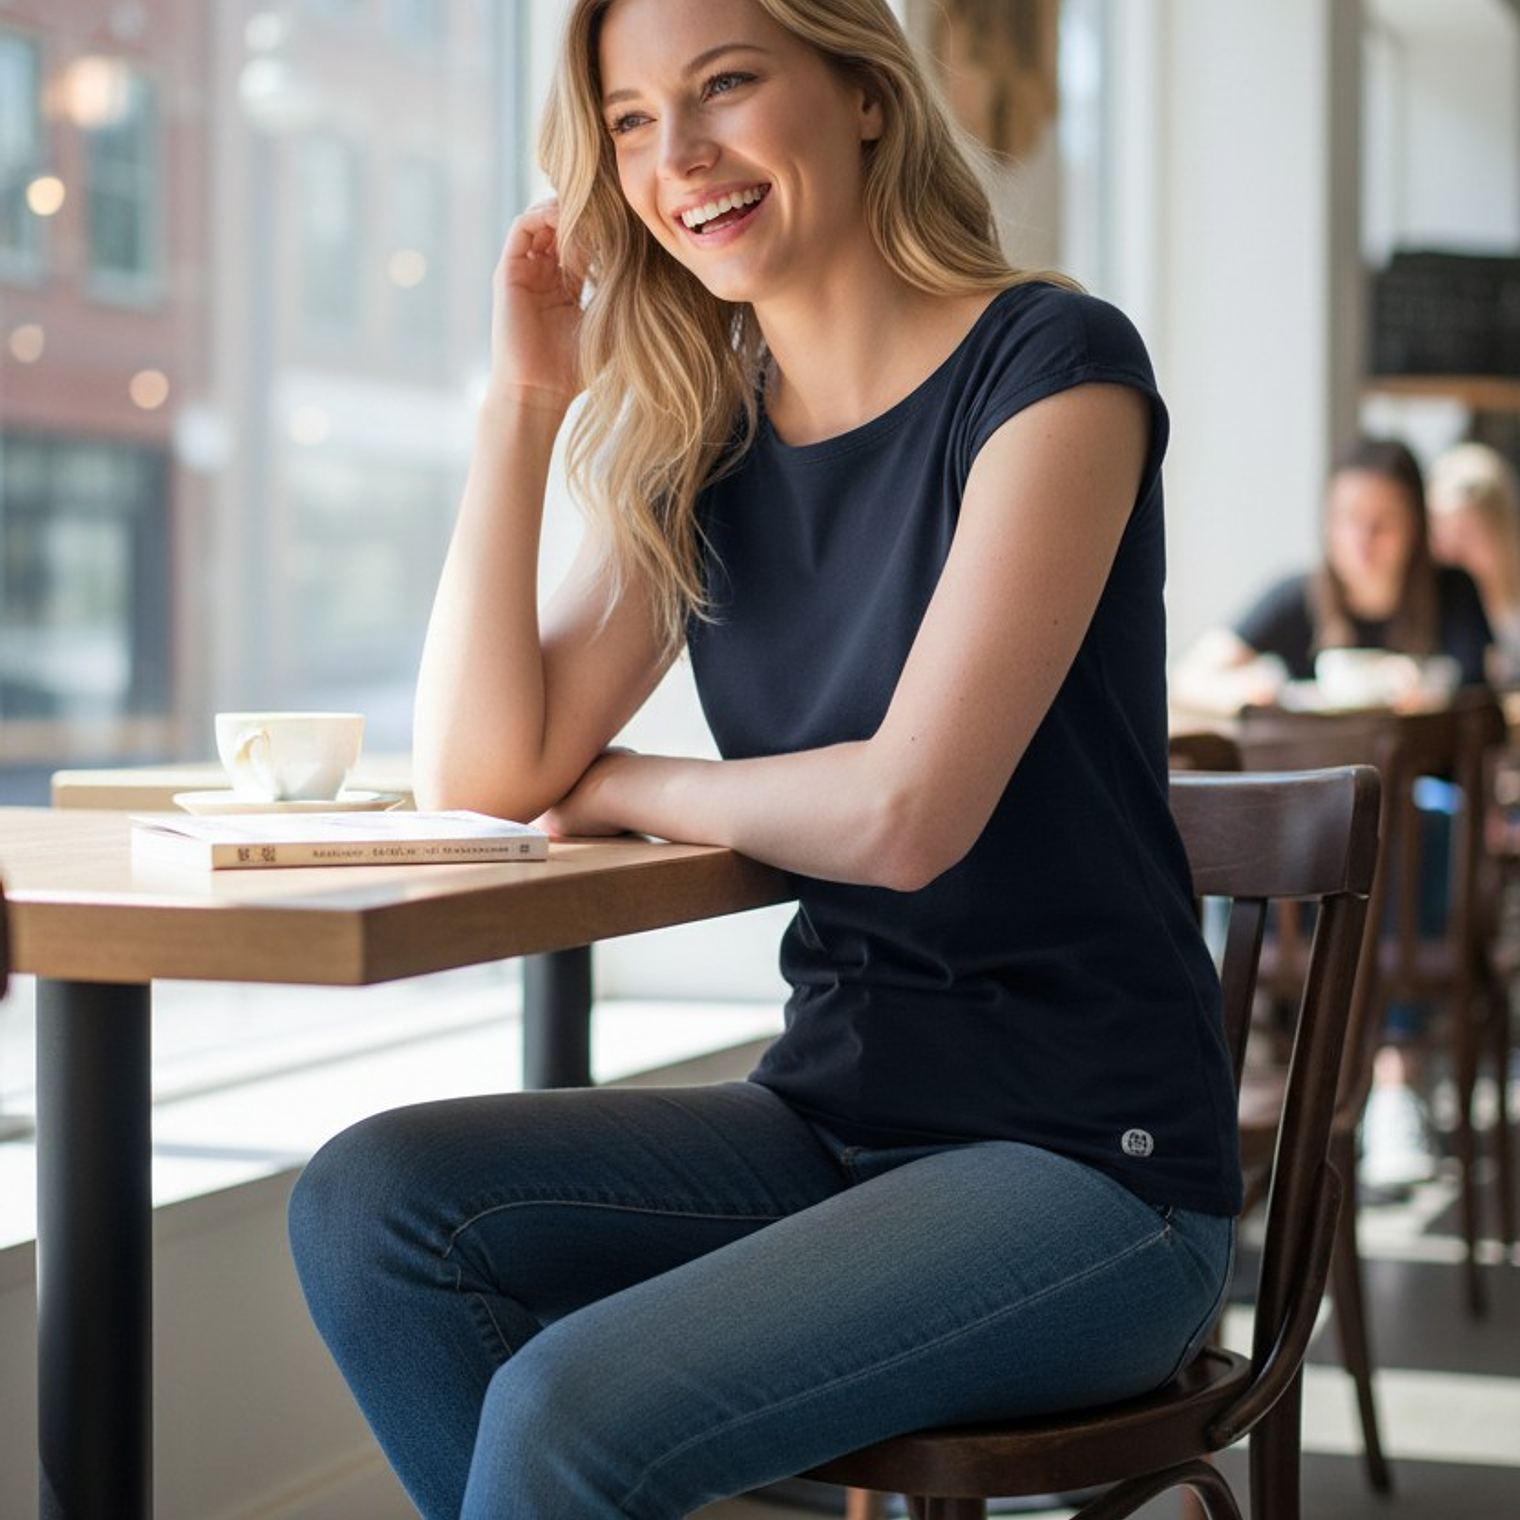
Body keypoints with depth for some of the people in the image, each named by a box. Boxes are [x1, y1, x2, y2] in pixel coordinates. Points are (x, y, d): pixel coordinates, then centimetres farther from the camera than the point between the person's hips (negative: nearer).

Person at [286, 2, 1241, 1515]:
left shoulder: (1050, 366, -11)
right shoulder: (704, 450, 9)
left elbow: (905, 812, -20)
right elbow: (481, 773, 1)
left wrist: (630, 788, -2)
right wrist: (524, 400, -1)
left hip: (1089, 1165, -6)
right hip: (830, 1113, 6)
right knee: (368, 1201, -15)